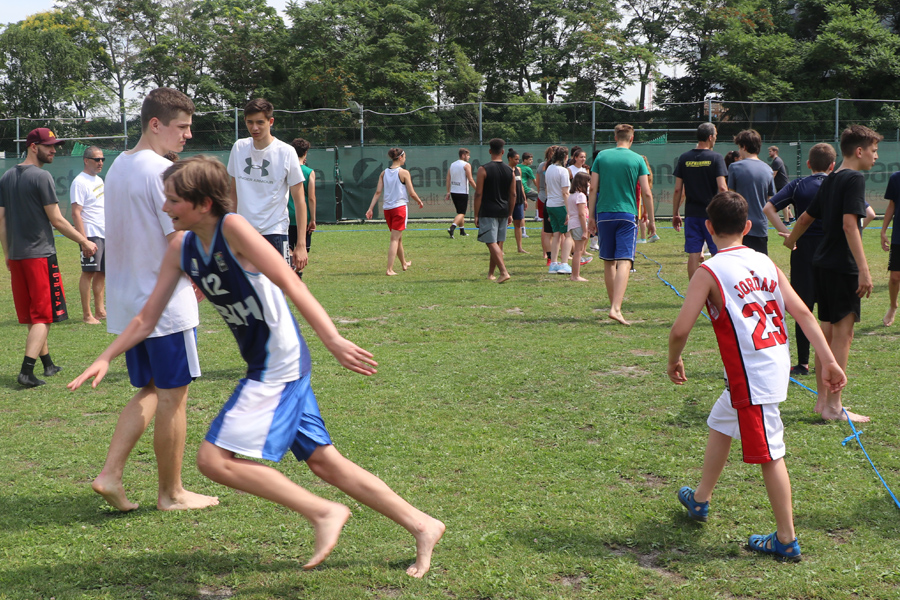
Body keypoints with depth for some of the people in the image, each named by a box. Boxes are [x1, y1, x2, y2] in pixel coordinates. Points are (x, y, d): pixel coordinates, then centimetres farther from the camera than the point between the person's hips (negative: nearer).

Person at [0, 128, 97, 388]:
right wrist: (84, 242, -1)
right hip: (40, 254, -7)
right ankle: (26, 370, -12)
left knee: (32, 317, 15)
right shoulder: (42, 177, -11)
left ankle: (48, 364, 27)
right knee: (43, 316, -3)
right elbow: (56, 220, -11)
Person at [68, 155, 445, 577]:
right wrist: (105, 359, 8)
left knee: (214, 460, -11)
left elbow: (290, 284, -19)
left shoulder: (232, 228, -15)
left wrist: (333, 341, -22)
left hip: (278, 365, -9)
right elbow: (147, 318, 14)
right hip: (268, 368, 9)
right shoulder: (181, 248, 8)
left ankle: (323, 513, -4)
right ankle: (420, 525, 20)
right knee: (324, 463, 12)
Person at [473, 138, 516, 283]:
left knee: (491, 243, -7)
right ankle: (490, 273, 24)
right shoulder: (510, 171, 5)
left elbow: (478, 194, -10)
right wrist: (510, 214, 17)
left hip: (488, 212, -5)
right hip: (503, 211, 5)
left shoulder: (484, 169, -9)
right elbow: (513, 195, 8)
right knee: (498, 243, 14)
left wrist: (476, 215, -4)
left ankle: (503, 272, -21)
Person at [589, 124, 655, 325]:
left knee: (608, 262, 14)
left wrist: (591, 216, 9)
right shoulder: (637, 159, 0)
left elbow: (593, 189, 2)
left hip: (604, 214, 2)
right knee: (624, 262, -8)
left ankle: (614, 303, 24)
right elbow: (646, 193, -1)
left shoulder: (601, 157, 4)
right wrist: (651, 220, 8)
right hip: (627, 215, -2)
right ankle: (616, 308, -22)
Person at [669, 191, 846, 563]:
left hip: (750, 375, -8)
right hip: (776, 362, 8)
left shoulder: (708, 273, -11)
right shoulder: (766, 263, 7)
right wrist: (828, 361, 2)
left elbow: (680, 330, -16)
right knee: (720, 423, 25)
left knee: (769, 455, 1)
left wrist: (673, 362, 3)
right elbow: (802, 313, 1)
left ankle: (786, 541, 10)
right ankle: (700, 500, 42)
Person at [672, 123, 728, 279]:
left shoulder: (684, 158, 4)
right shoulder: (716, 158, -7)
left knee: (693, 255, 4)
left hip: (691, 213, 3)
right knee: (717, 254, 7)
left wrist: (675, 214, 10)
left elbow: (678, 190, 4)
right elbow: (722, 187, -14)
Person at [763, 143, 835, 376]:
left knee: (803, 308, 5)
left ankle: (803, 363, 7)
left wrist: (786, 232, -10)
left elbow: (768, 208, -12)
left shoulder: (798, 186, 0)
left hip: (804, 251, -1)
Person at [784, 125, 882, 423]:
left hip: (822, 264, 9)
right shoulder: (854, 179, -12)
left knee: (828, 330, 13)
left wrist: (791, 241, 45)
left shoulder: (831, 180, 14)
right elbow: (849, 224, -22)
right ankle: (834, 406, -3)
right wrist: (864, 270, -25)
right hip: (842, 267, -9)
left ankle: (822, 400, 18)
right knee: (843, 331, -5)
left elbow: (806, 217, 25)